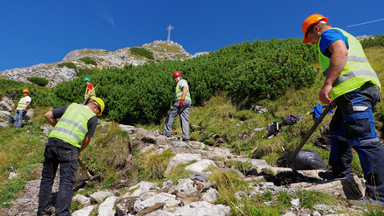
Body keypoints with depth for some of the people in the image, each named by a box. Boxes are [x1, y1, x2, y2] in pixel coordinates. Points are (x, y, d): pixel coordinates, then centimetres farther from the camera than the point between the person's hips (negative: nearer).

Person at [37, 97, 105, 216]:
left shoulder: (71, 106, 20)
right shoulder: (93, 118, 8)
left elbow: (48, 115, 19)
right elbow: (87, 140, 10)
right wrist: (78, 151, 26)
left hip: (52, 140, 5)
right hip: (69, 146, -5)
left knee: (47, 178, 18)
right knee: (67, 181, 2)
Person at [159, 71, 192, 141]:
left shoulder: (182, 81, 5)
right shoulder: (179, 84, 33)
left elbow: (185, 89, -14)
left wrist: (182, 99, -26)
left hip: (183, 101, -10)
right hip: (188, 102, 10)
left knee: (170, 114, -3)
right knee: (184, 120, 2)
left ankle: (167, 131, -2)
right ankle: (186, 137, -4)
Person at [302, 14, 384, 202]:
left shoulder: (328, 34, 3)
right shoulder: (345, 36, 33)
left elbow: (341, 52, -19)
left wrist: (327, 85, -27)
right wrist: (336, 97, 30)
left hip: (354, 89, -11)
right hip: (367, 88, 11)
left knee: (363, 138, -15)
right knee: (338, 130, 20)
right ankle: (340, 173, 27)